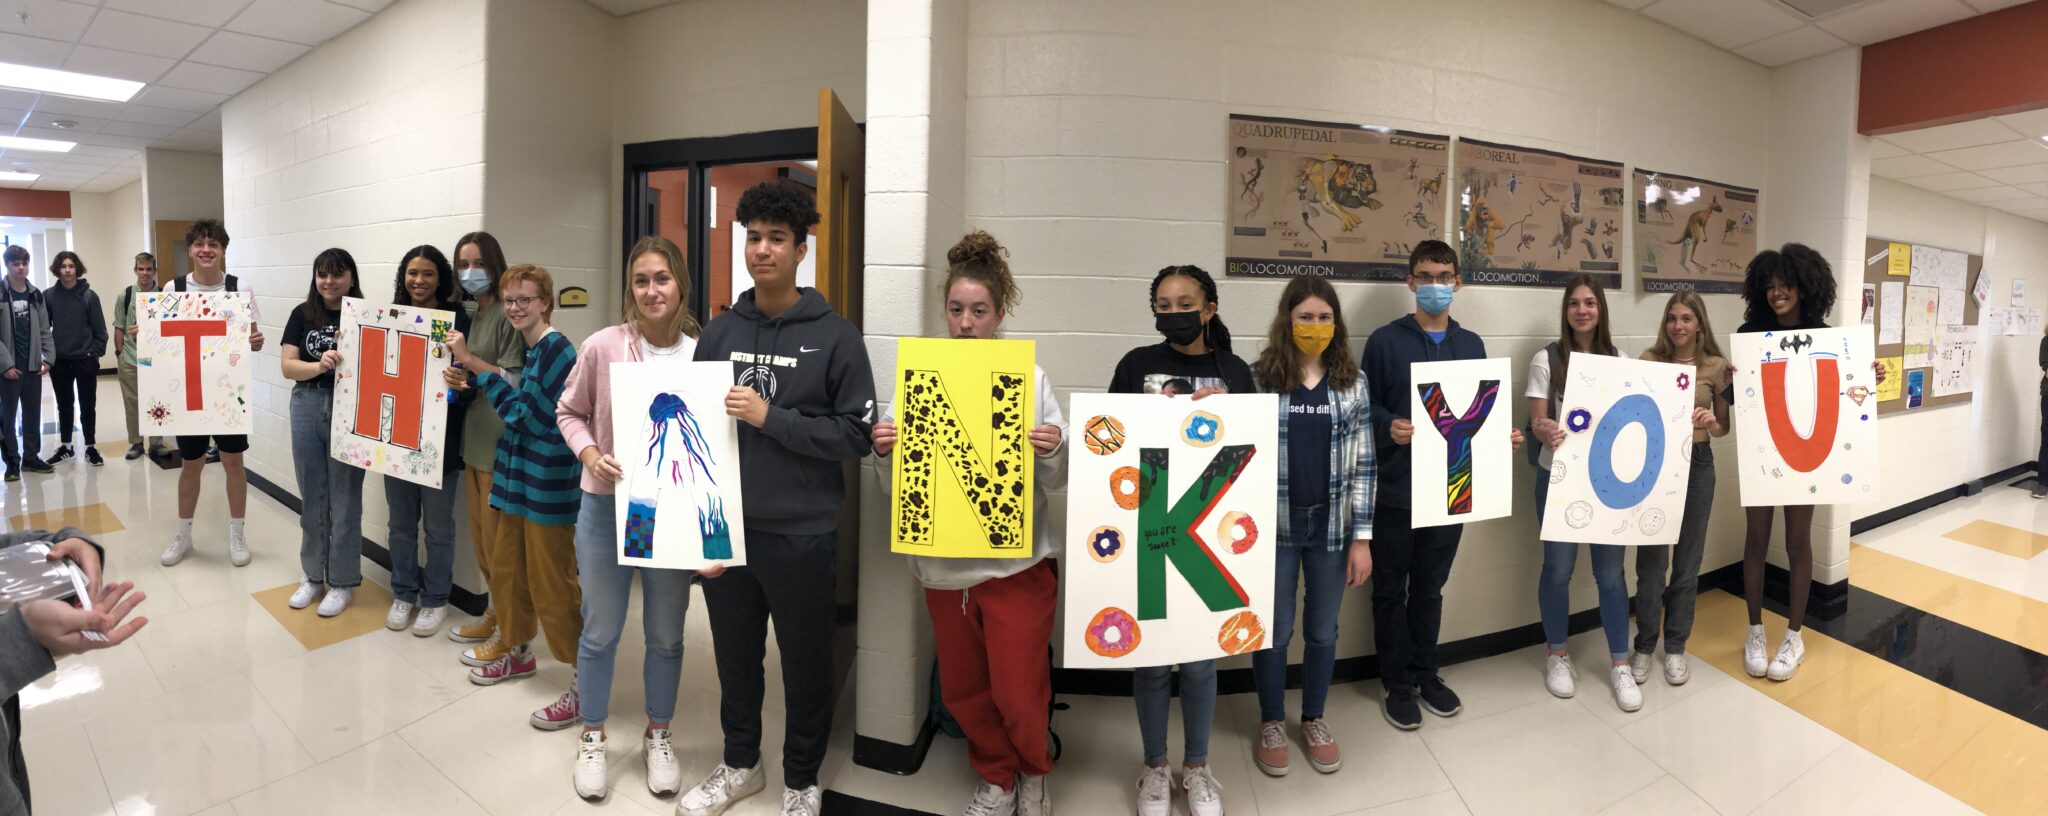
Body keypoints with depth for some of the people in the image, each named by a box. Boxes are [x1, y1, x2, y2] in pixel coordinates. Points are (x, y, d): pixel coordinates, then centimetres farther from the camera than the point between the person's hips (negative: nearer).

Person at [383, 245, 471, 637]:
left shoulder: (458, 319, -8)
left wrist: (455, 392, -29)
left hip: (439, 439, -4)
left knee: (437, 523, 8)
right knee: (401, 520, 16)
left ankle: (435, 600, 23)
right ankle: (403, 594, 31)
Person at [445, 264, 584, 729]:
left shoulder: (556, 349, -16)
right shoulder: (527, 349, 11)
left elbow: (523, 411, -19)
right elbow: (516, 406, 7)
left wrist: (474, 365, -15)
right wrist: (470, 368, -4)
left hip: (548, 483, -9)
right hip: (518, 478, 9)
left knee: (552, 585, -3)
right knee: (506, 570, 19)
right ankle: (519, 654, 39)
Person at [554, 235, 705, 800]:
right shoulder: (602, 347, -11)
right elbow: (570, 412, 4)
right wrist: (591, 456, -16)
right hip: (606, 509, 0)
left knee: (667, 635, 14)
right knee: (600, 632, 13)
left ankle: (658, 736, 36)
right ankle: (592, 738, 35)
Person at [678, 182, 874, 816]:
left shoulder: (835, 337, -6)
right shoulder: (719, 333, 7)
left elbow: (856, 435, -11)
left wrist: (771, 417, -18)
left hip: (801, 536, -4)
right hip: (726, 527, 4)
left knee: (805, 662, 11)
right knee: (734, 655, 19)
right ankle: (740, 764, 41)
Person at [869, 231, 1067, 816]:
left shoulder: (1030, 378, -4)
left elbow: (1053, 483, -3)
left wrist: (1054, 451, -23)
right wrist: (886, 452, -13)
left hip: (1016, 563, -3)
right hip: (943, 563, 3)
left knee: (1019, 695, 2)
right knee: (963, 691, 15)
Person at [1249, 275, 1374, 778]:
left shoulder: (1352, 382, 1)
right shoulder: (1260, 378, -5)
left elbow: (1363, 465, 0)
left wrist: (1362, 537, -2)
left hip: (1332, 526, 2)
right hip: (1274, 526, -2)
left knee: (1323, 630, 15)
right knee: (1275, 631, 10)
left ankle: (1314, 719, 35)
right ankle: (1271, 722, 30)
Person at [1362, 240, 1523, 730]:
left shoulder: (1471, 345, 10)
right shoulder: (1385, 341, -4)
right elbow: (1366, 406, -7)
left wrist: (1502, 436, -4)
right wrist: (1389, 427, -26)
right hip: (1395, 489, -4)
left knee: (1430, 587, 16)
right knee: (1391, 589, 6)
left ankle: (1425, 674, 30)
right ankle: (1398, 685, 19)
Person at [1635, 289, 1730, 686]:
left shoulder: (1717, 366, 1)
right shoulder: (1648, 360, -1)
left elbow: (1724, 427, 6)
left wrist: (1711, 422, -15)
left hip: (1697, 464, 1)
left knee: (1687, 562, 9)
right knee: (1651, 561, 1)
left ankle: (1675, 647, 23)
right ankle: (1644, 646, 16)